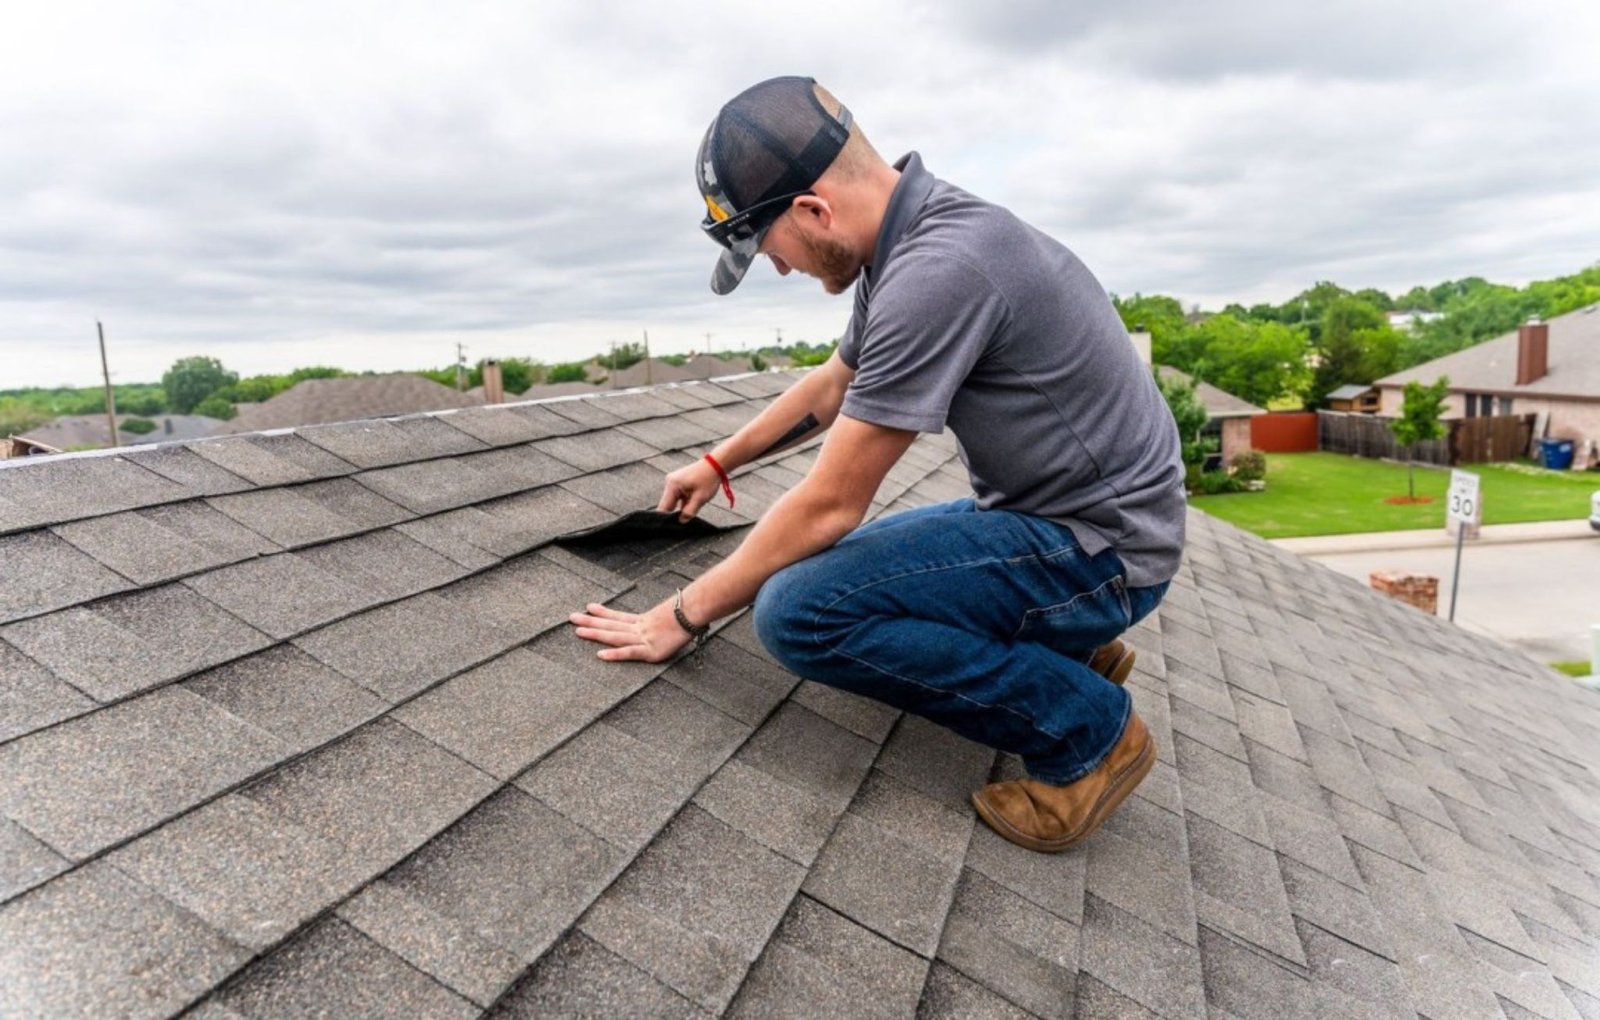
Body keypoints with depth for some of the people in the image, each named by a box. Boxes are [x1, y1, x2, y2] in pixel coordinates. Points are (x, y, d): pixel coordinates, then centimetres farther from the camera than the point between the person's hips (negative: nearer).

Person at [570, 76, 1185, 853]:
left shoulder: (937, 270, -27)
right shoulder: (910, 240, 4)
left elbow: (830, 504, -23)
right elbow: (830, 386, 21)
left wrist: (684, 615, -10)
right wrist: (718, 463, 30)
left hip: (1095, 544, -10)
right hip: (1042, 512, 10)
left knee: (803, 610, -24)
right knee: (839, 567, 20)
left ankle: (1085, 724, -6)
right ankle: (1066, 646, 17)